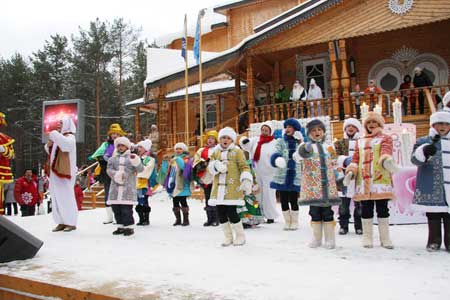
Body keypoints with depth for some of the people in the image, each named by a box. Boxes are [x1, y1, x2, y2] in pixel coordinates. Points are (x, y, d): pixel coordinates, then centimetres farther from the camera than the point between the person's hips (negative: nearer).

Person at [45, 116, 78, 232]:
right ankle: (62, 222, 13)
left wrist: (55, 135, -21)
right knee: (57, 197, 7)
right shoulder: (59, 137, 18)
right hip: (55, 171, 8)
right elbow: (50, 151, 25)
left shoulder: (70, 137, -6)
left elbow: (67, 144, -30)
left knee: (67, 197, -7)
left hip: (65, 171, -8)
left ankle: (71, 223, -1)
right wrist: (49, 144, 4)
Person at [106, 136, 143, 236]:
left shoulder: (132, 158, 9)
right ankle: (120, 226, 18)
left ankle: (129, 227, 2)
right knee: (116, 209, 7)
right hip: (115, 188, 4)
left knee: (126, 209, -8)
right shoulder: (113, 159, 18)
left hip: (128, 188, -4)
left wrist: (136, 161, -24)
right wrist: (115, 174, -17)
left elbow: (140, 169, -4)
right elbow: (109, 169, 4)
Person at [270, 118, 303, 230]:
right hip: (282, 176, 1)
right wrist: (277, 159, -33)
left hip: (295, 177, -1)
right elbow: (275, 154, -11)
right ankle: (287, 222, 22)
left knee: (293, 200, 2)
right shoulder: (280, 142, 5)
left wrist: (300, 143, -9)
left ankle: (294, 222, 20)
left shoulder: (300, 143, 7)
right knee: (283, 200, 6)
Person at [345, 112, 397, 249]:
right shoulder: (360, 142, 21)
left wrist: (387, 161, -34)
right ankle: (367, 237, 14)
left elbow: (386, 151, -11)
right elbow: (356, 158, 16)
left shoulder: (385, 138, 9)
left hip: (381, 179, -3)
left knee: (382, 208, 0)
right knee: (366, 209, 5)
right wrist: (351, 171, -2)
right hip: (363, 180, 3)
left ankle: (385, 238, 10)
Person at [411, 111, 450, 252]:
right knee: (433, 216, 6)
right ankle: (434, 241, 16)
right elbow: (415, 159, -13)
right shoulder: (423, 141, 3)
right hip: (432, 189, -2)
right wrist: (424, 151, -32)